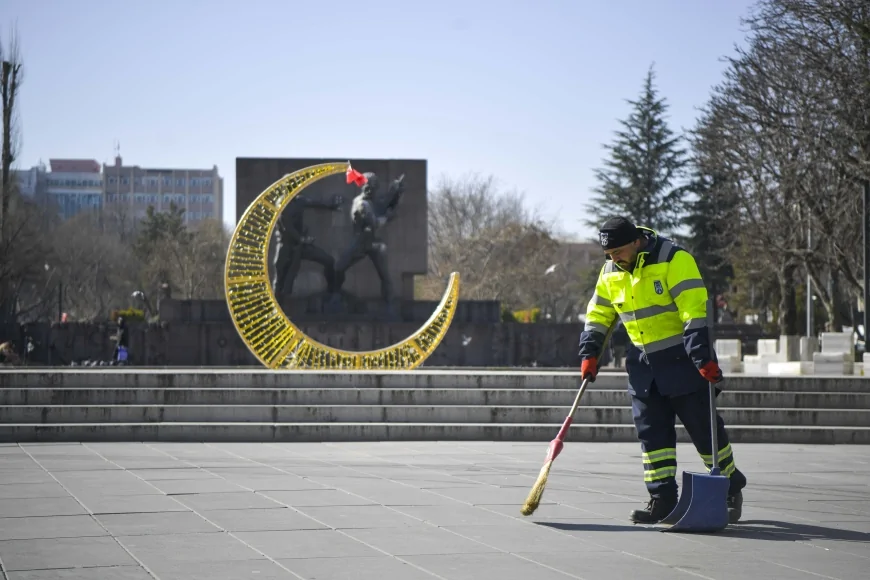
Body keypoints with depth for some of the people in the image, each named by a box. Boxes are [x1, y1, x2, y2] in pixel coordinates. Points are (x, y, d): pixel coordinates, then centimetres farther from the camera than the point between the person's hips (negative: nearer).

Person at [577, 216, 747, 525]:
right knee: (651, 430, 1)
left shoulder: (674, 259, -18)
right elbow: (599, 312, 15)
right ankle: (662, 498, 4)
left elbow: (695, 309, -24)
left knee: (703, 426, -1)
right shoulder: (611, 271, 4)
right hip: (643, 362, 6)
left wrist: (703, 357, -30)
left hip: (682, 357, -6)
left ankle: (731, 490, 15)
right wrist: (590, 353, 4)